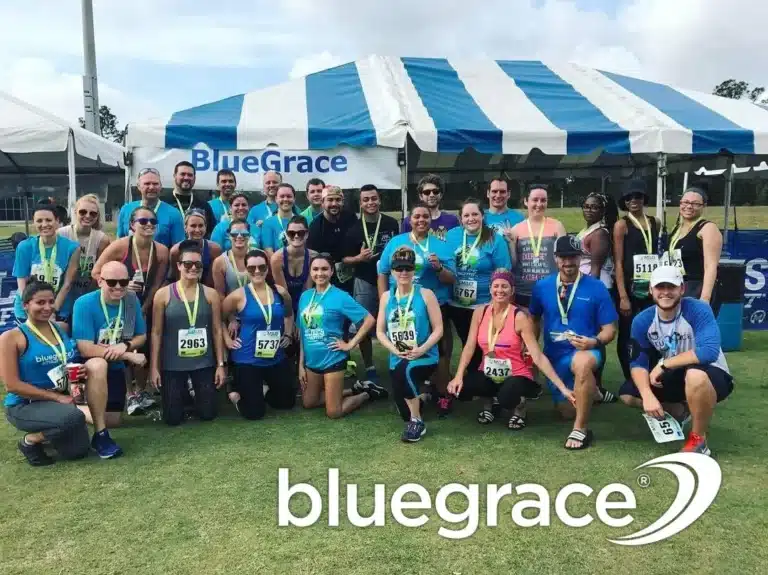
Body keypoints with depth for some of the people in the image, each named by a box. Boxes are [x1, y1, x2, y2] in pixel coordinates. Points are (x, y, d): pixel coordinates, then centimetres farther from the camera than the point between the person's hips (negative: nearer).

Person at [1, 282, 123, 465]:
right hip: (24, 405, -5)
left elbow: (74, 365, 20)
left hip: (61, 398, 6)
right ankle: (30, 440, -7)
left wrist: (79, 373, -6)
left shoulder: (62, 329, 7)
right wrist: (56, 396, -20)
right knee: (74, 416, -33)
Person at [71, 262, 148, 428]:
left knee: (112, 421, 5)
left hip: (115, 369, 5)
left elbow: (141, 336, 2)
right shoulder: (84, 303, -23)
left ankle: (77, 406, 35)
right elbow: (85, 350, -27)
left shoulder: (132, 300, -8)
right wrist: (130, 356, -25)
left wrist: (125, 345, -22)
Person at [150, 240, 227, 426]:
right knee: (173, 418, 2)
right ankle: (182, 393, 36)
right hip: (173, 365, -1)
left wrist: (221, 364, 0)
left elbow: (217, 330, 2)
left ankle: (196, 393, 39)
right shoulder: (163, 294, -5)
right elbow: (156, 333, -1)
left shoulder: (210, 294, 0)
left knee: (208, 414, 5)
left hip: (204, 363, 1)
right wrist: (154, 367, -4)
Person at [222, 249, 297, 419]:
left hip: (276, 358, 4)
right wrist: (227, 339, -5)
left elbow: (289, 315, 20)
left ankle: (262, 390, 40)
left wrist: (288, 335, 9)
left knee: (288, 402, 15)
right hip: (247, 360, -4)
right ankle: (237, 392, 31)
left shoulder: (281, 292, 0)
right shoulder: (238, 295, -12)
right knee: (254, 412, 2)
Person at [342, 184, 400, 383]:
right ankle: (369, 368, 17)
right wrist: (359, 258, -18)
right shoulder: (354, 229, -2)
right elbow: (345, 259, 2)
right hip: (365, 283, 0)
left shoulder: (392, 223, 1)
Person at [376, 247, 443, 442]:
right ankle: (419, 393, 43)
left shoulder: (426, 294, -5)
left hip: (425, 357, -4)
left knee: (405, 370, -38)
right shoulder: (386, 297, 4)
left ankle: (417, 422, -19)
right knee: (404, 412, 4)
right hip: (397, 360, 5)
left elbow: (438, 329, -7)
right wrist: (394, 350, -13)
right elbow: (380, 331, 4)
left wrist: (421, 349, -20)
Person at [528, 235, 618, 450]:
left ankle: (581, 429, -26)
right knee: (568, 411, 10)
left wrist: (594, 342, -27)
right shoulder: (542, 286, 1)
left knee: (582, 362, -41)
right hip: (554, 356, 5)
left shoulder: (596, 287, -8)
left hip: (586, 351, -4)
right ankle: (589, 392, 47)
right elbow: (535, 319, 16)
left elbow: (609, 329, -6)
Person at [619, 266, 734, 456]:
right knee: (627, 394, -7)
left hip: (713, 377, -6)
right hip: (675, 377, 6)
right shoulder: (642, 321, -10)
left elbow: (709, 352, -38)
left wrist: (663, 364, -29)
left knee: (695, 374, -40)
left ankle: (698, 441, -17)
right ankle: (681, 411, 18)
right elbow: (638, 363, -12)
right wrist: (648, 395, -30)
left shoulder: (698, 310, -25)